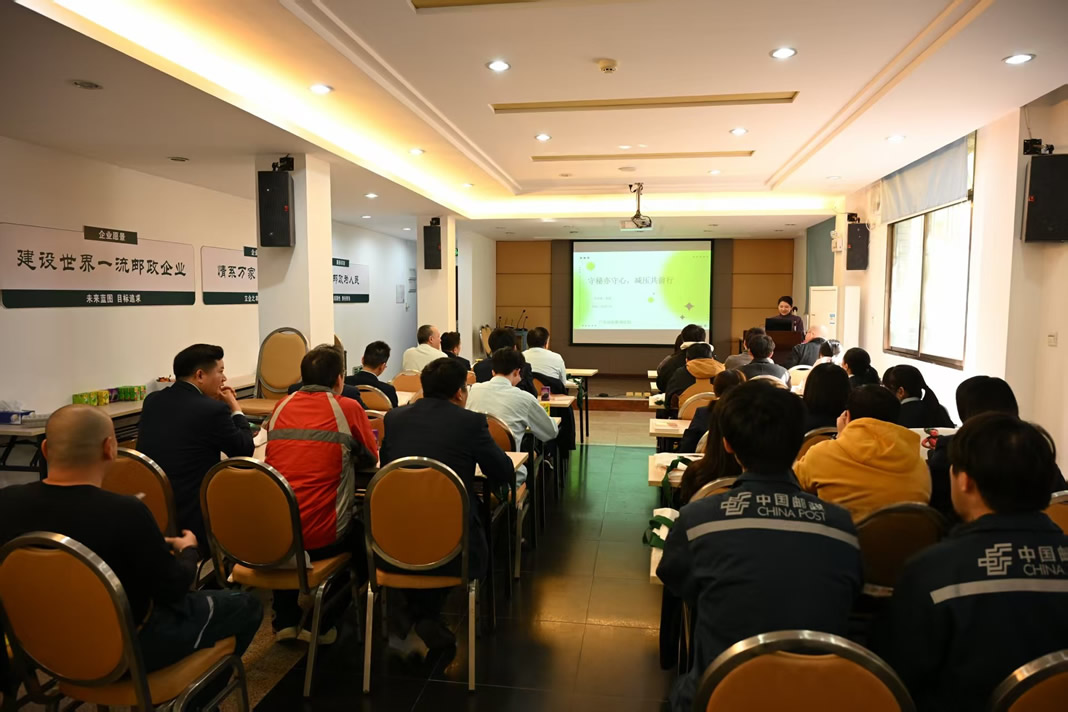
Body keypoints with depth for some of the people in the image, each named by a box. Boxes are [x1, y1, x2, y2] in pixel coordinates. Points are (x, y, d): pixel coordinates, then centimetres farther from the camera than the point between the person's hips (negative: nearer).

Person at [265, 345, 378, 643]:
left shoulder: (281, 407, 7)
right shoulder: (348, 408, -5)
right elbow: (371, 458, 8)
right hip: (320, 538, -4)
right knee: (363, 534, 27)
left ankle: (285, 620, 36)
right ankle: (320, 623, 28)